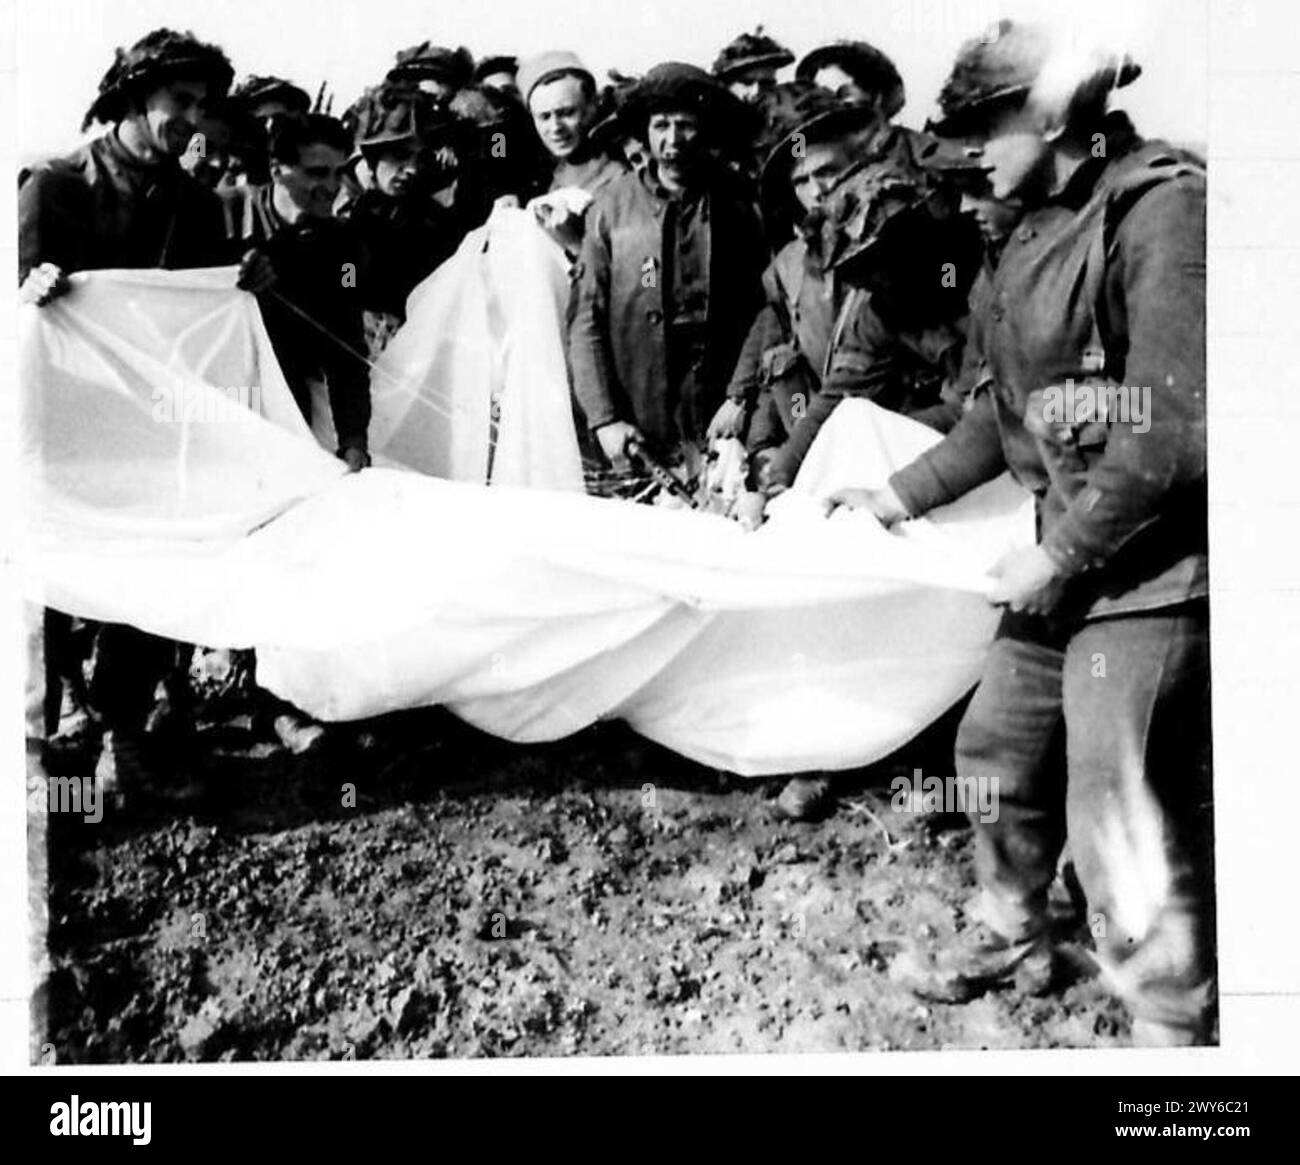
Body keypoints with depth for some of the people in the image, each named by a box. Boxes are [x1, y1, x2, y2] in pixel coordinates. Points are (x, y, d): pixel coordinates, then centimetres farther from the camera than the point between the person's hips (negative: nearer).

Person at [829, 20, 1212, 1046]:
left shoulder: (1162, 205, -16)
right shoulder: (1043, 227, 12)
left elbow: (1174, 430, -22)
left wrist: (1060, 555, -16)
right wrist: (901, 495, 19)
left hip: (1151, 566, -9)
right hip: (1067, 557, 9)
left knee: (1128, 833, -4)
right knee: (1002, 750, 20)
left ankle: (1176, 1028, 17)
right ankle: (1011, 939, 43)